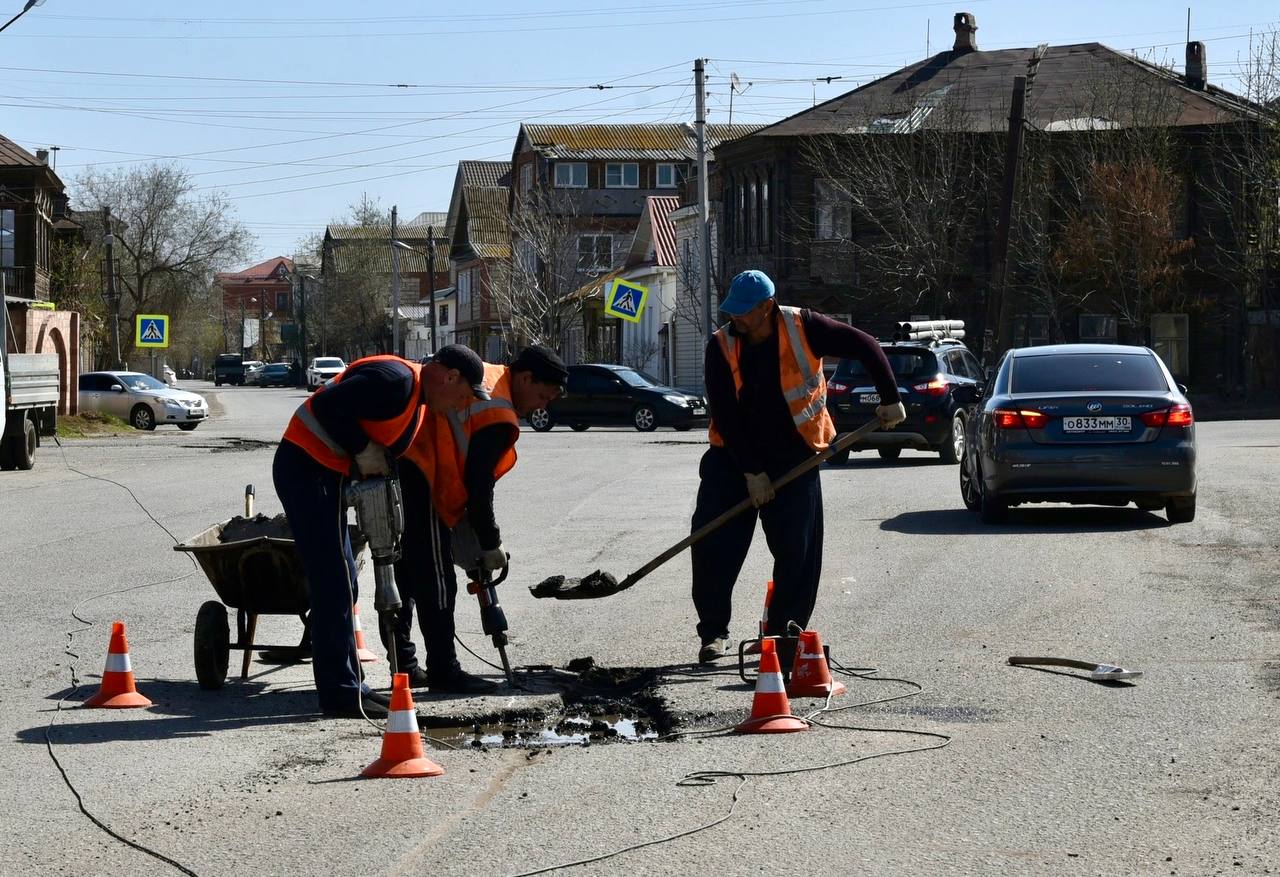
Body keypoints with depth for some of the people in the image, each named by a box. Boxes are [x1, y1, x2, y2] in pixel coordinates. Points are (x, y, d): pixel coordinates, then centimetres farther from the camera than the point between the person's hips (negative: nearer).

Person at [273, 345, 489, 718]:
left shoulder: (420, 402, 16)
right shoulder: (397, 379, -18)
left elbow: (389, 451, 18)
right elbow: (328, 406, -24)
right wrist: (363, 449, -18)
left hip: (327, 474, 11)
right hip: (306, 467, -11)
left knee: (340, 584, 14)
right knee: (333, 583, -9)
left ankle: (346, 686, 21)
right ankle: (341, 694, -6)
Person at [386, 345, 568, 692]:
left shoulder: (484, 376, 17)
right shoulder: (498, 418, -12)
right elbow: (479, 486, -13)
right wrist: (490, 546, -3)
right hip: (415, 477, -10)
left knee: (405, 571, 17)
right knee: (436, 579, -4)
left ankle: (403, 664, 23)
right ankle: (443, 671, -1)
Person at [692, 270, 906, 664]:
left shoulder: (802, 328, -14)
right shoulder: (721, 347, -10)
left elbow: (865, 346, -5)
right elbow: (724, 415, -11)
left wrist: (890, 399, -5)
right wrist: (751, 472, -15)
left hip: (793, 457, -1)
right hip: (734, 456, 1)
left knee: (797, 551, -1)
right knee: (713, 545, -6)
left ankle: (783, 635, 10)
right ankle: (713, 631, 5)